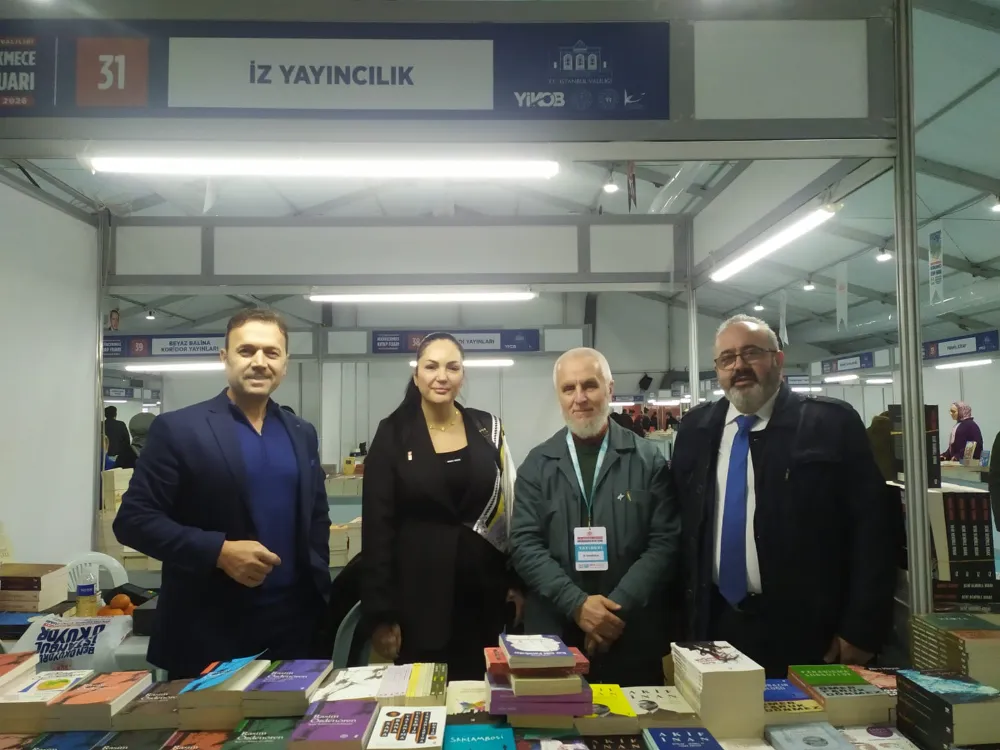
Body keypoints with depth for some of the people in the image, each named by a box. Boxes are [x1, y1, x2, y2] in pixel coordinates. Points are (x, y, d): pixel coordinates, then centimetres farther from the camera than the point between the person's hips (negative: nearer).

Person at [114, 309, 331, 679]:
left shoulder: (302, 434, 8)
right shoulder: (177, 428, -6)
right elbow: (133, 519, -8)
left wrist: (320, 597, 6)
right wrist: (219, 551, -19)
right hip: (207, 633, -4)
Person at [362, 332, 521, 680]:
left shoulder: (487, 429, 3)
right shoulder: (393, 434, -4)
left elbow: (510, 507, 7)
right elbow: (377, 526, -6)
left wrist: (518, 581, 2)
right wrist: (380, 611, -8)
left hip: (483, 592, 2)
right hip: (417, 595, -2)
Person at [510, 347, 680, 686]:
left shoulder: (648, 460, -1)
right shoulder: (537, 465, 3)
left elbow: (666, 541, -5)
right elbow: (524, 545, -3)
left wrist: (618, 606, -13)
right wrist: (577, 603, -13)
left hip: (634, 636, 0)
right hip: (555, 634, 1)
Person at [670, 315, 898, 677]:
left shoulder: (832, 423, -7)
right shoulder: (695, 428, 5)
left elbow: (873, 525, -7)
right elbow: (682, 522, 8)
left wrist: (861, 628, -9)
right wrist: (685, 611, 5)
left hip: (805, 631, -3)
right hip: (715, 624, 3)